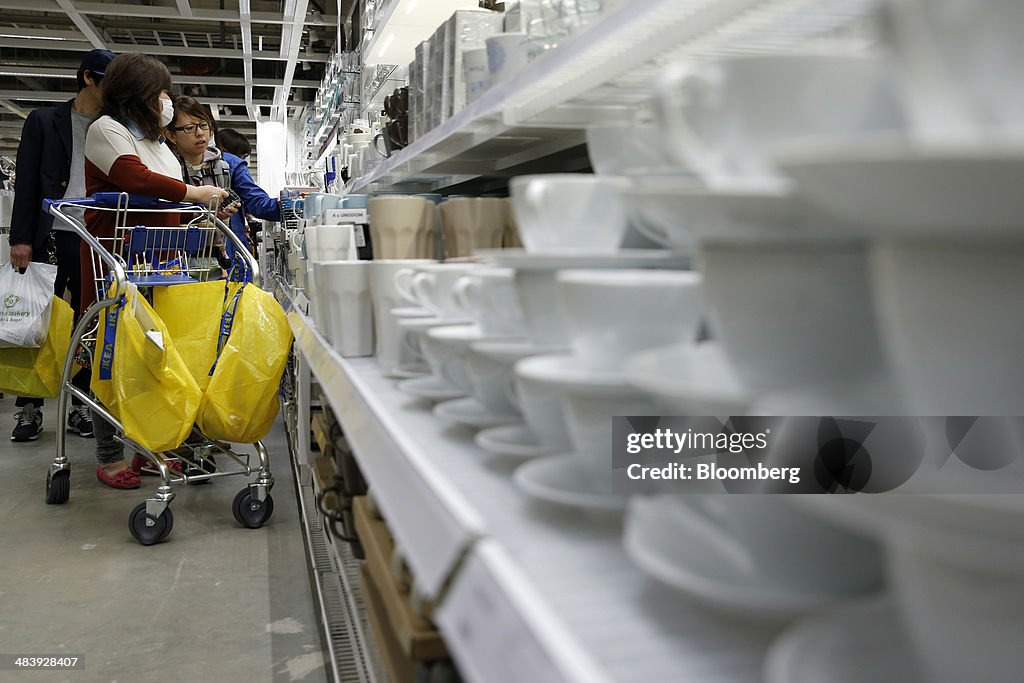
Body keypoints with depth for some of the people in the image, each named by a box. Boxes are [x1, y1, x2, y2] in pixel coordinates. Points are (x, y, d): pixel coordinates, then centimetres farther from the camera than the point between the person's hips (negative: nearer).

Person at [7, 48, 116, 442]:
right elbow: (26, 183, 2)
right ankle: (29, 408, 12)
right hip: (51, 238, -1)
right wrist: (20, 238, -6)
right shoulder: (44, 121, 6)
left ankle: (81, 405, 15)